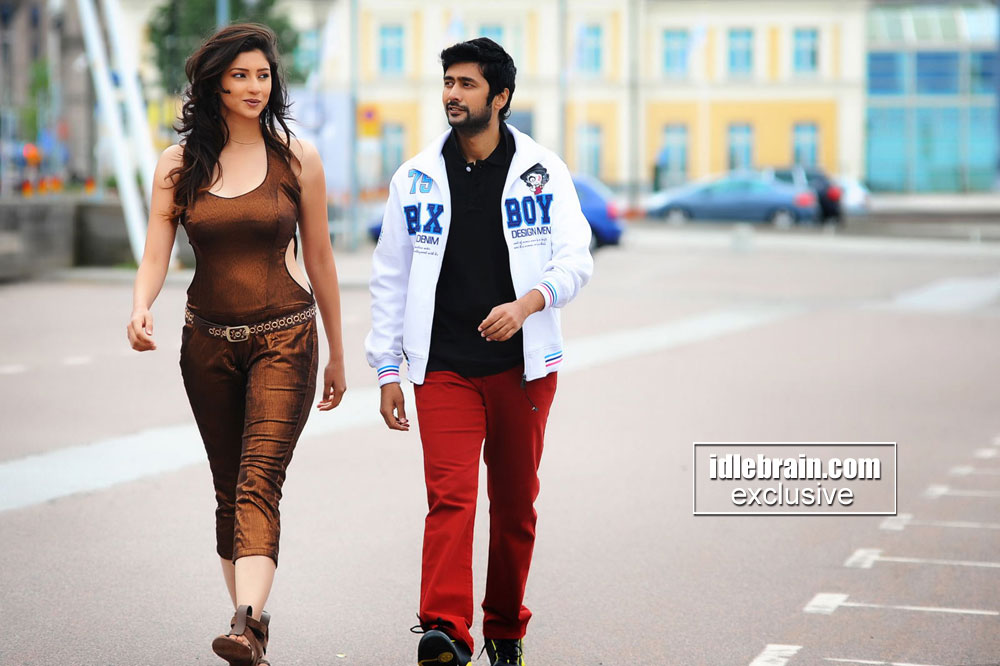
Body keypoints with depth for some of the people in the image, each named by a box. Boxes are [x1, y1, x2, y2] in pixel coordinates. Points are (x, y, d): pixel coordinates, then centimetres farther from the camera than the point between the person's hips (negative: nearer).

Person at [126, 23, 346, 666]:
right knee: (230, 490, 10)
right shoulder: (179, 163, 3)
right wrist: (141, 310, -23)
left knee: (260, 478, -18)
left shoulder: (297, 158, 0)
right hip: (209, 341, 3)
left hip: (285, 336, -3)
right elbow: (155, 255, -1)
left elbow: (320, 260, 6)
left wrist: (337, 357, 11)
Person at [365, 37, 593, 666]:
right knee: (450, 495, -15)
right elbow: (390, 278, 10)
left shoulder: (544, 170, 2)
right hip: (444, 368, 0)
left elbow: (577, 257, -2)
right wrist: (387, 369, 5)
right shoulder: (415, 178, 6)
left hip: (523, 366, 0)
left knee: (515, 505, 9)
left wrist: (529, 301, -22)